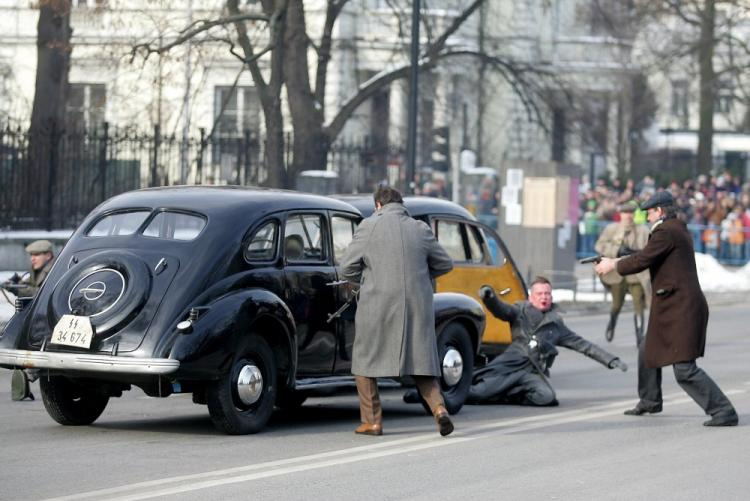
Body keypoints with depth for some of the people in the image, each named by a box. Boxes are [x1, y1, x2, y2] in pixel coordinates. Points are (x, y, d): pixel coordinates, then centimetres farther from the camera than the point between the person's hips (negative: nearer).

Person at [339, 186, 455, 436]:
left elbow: (347, 267, 0)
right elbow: (445, 264, 13)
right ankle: (438, 407, -12)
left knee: (366, 362, 13)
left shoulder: (369, 227, -3)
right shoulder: (420, 229, 5)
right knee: (421, 361, 10)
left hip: (378, 306, -3)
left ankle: (372, 421, 11)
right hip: (417, 307, 3)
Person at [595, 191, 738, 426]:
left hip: (681, 309, -11)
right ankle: (649, 402, 42)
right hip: (674, 309, 11)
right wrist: (617, 261, 24)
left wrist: (613, 266, 1)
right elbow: (648, 256, 26)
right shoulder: (679, 231, 18)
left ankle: (724, 411, -16)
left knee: (685, 370, -15)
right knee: (648, 352, 26)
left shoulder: (666, 232, -13)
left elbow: (642, 261, -16)